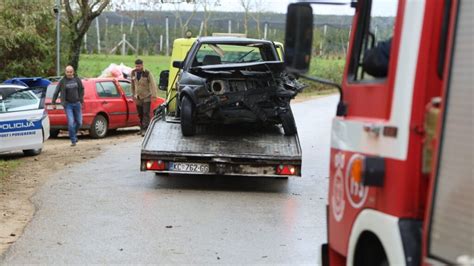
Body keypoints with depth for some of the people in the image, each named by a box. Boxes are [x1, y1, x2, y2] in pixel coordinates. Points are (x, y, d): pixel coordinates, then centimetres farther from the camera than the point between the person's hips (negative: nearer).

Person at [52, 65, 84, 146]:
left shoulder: (77, 80, 3)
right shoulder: (62, 81, -5)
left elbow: (81, 90, 16)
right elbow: (56, 92, -1)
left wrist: (81, 100, 16)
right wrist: (53, 102, -3)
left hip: (77, 103, 3)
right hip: (68, 104, -3)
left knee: (79, 122, 8)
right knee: (71, 122, -11)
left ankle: (74, 134, 36)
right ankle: (73, 140, -2)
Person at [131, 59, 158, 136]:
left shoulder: (147, 73, -10)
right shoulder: (133, 73, 5)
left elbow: (152, 84, -15)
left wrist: (154, 95, -23)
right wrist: (134, 95, 17)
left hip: (146, 97, -5)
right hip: (138, 98, 5)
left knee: (146, 113, -12)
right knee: (140, 114, 10)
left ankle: (145, 130, -16)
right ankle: (142, 128, 20)